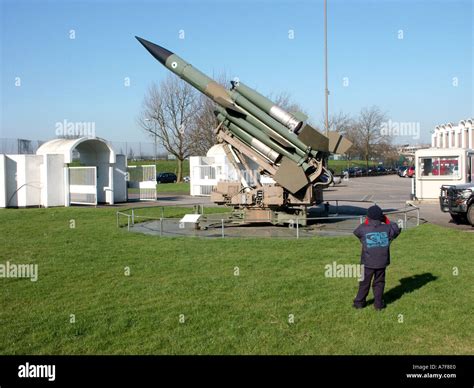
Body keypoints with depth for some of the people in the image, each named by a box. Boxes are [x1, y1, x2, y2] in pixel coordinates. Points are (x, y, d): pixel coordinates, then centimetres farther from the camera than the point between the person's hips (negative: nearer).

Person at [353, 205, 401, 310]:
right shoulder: (387, 228, -8)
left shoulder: (363, 229, -12)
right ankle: (378, 303, 17)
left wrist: (366, 222, 12)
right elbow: (397, 230, 12)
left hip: (367, 263, -1)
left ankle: (359, 302, 21)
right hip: (382, 262, 1)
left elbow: (356, 231, 11)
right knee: (379, 283, 14)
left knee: (364, 283, 13)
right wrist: (388, 222, 15)